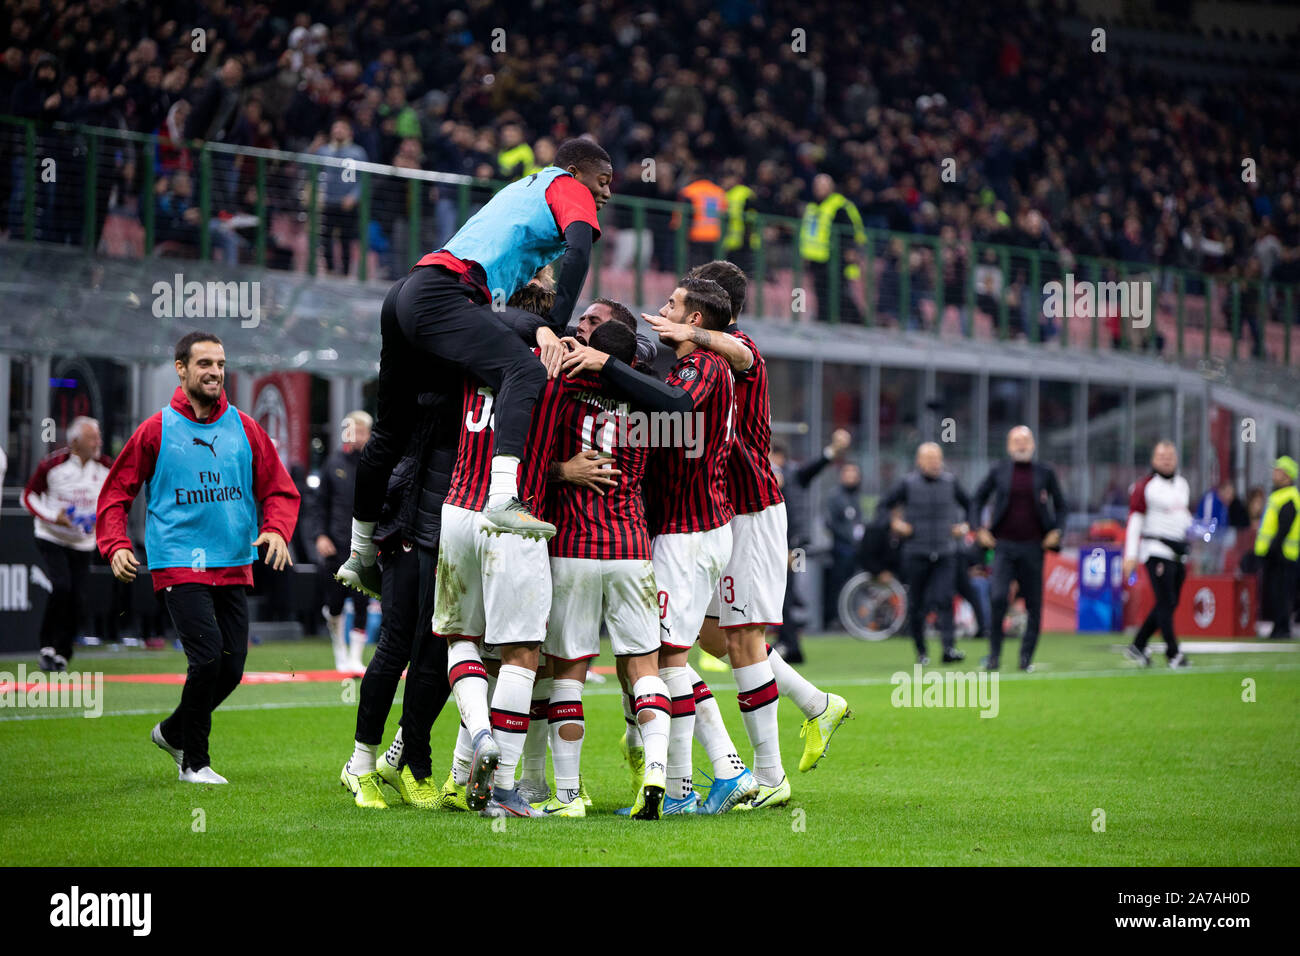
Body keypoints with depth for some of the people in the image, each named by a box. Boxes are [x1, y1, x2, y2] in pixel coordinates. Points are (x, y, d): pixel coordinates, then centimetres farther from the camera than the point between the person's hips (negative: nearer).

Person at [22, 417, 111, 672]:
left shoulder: (105, 468, -3)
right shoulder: (52, 464, -13)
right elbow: (29, 496, -4)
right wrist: (53, 516, -17)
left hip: (84, 543, 4)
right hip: (51, 538, -4)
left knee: (76, 599, -1)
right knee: (61, 587, -22)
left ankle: (61, 655, 13)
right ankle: (47, 648, -9)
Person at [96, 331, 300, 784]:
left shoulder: (245, 429, 9)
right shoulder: (157, 431, 1)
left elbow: (280, 489, 12)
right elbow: (116, 492, 6)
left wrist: (276, 530, -8)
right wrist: (116, 546, -9)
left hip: (234, 568, 4)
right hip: (178, 564, -4)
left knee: (232, 666, 2)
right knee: (208, 655, -17)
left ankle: (173, 732, 29)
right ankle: (194, 761, -1)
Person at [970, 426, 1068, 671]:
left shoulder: (1045, 473, 4)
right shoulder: (998, 471, 4)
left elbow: (1060, 506, 12)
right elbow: (977, 500, 13)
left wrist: (1056, 531, -2)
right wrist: (979, 530, 1)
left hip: (1033, 546, 1)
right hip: (1004, 545, -1)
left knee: (1034, 604, 3)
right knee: (999, 598, -14)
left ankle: (1026, 657, 13)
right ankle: (994, 653, -3)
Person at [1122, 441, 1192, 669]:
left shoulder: (1182, 484, 15)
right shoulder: (1145, 487, -7)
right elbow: (1134, 521, -8)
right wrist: (1131, 556, -13)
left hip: (1178, 550, 7)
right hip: (1157, 549, -7)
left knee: (1169, 604, 8)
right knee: (1166, 603, -10)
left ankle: (1137, 646, 17)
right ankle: (1173, 653, -6)